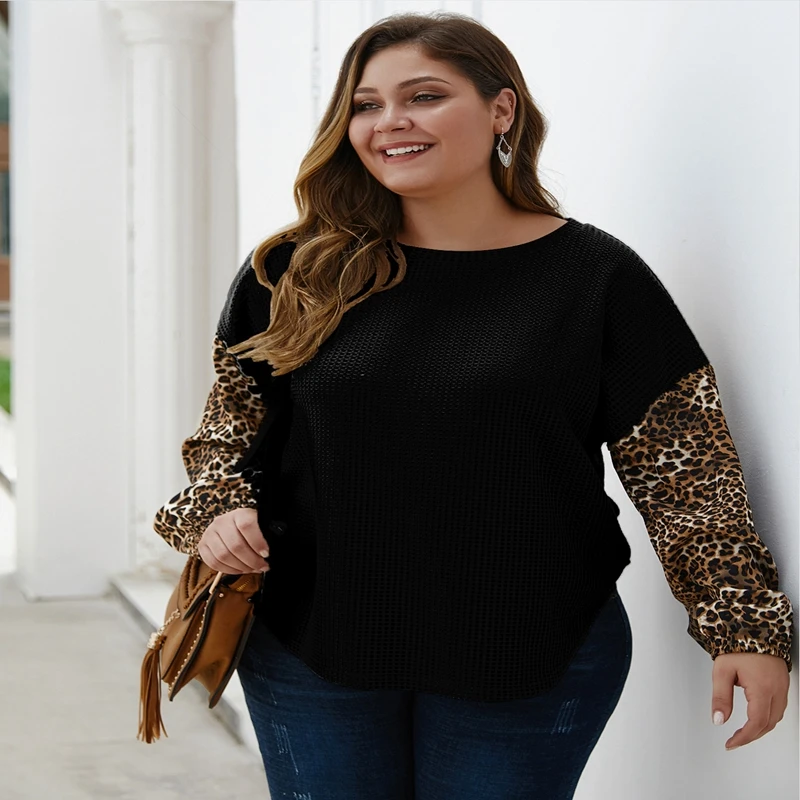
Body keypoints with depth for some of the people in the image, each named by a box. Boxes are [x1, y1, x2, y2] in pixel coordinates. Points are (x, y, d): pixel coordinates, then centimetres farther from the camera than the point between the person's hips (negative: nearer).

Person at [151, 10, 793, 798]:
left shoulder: (596, 277, -4)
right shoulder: (296, 274, 2)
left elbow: (684, 472, -5)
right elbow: (231, 416, 12)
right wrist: (216, 507, -7)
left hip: (531, 670, -2)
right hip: (310, 648, 2)